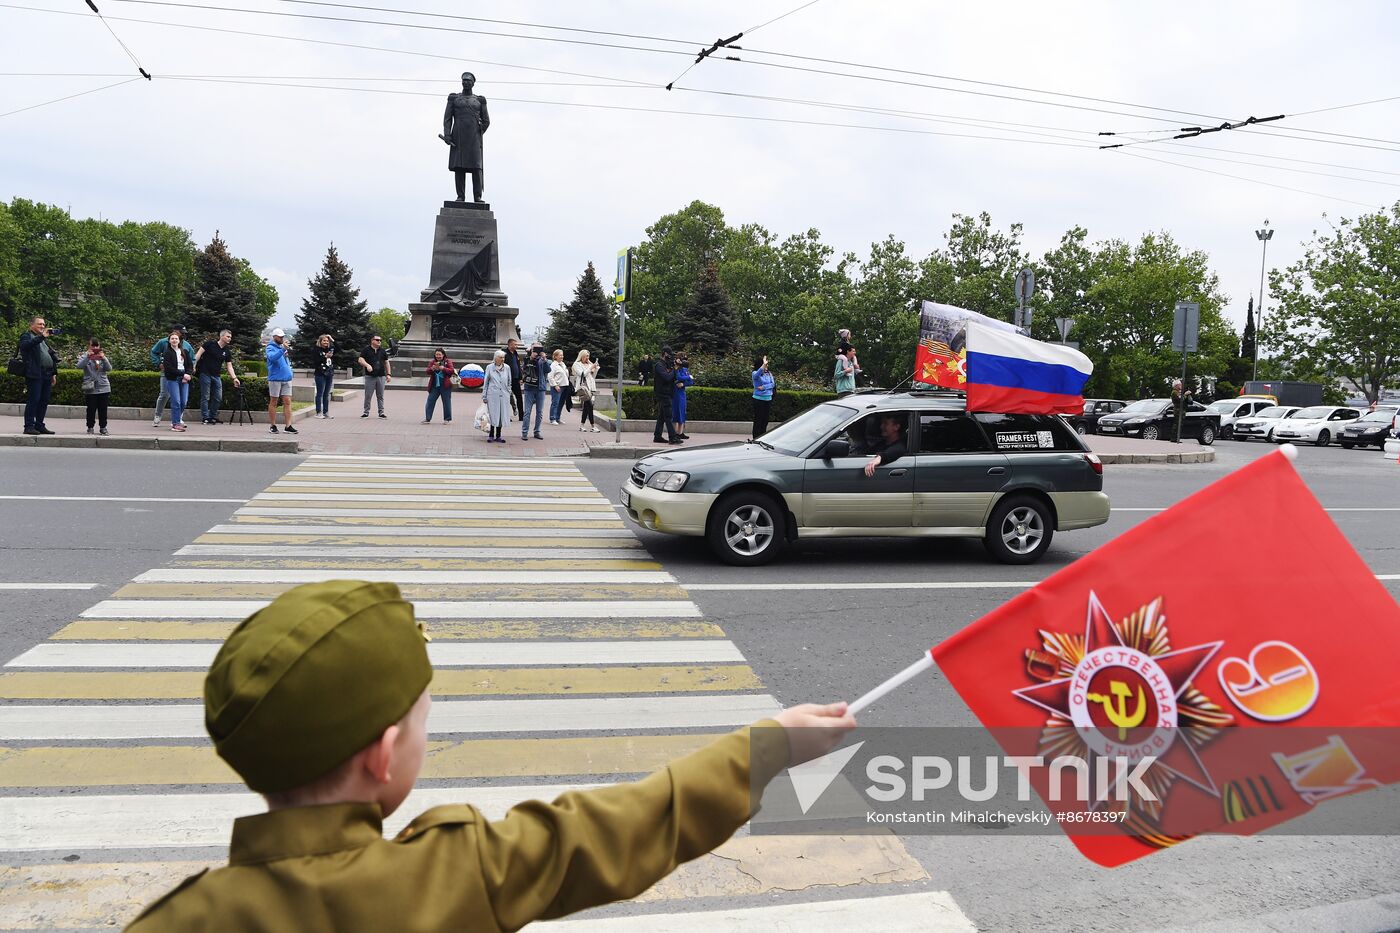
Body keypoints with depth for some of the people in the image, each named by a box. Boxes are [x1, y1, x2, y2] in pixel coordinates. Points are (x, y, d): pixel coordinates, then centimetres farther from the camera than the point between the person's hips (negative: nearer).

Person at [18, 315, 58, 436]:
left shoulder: (44, 339, 25)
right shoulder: (26, 336, 3)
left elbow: (51, 356, 27)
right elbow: (26, 345, -22)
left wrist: (54, 373, 20)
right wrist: (42, 336, -23)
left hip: (47, 375, 7)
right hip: (35, 375, -7)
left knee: (44, 401, 5)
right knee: (33, 400, -9)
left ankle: (39, 425, 10)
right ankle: (29, 426, -7)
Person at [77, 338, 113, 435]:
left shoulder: (102, 356, 10)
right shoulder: (85, 357, 3)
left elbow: (109, 369, -2)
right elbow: (79, 366, -15)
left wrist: (104, 358, -16)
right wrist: (87, 357, -25)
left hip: (103, 387, 2)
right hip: (90, 388, -2)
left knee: (103, 409, 6)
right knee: (91, 409, 0)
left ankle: (103, 427, 14)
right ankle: (90, 427, 8)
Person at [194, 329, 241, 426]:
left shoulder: (227, 352, 9)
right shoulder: (210, 344, -4)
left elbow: (229, 366, 9)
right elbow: (199, 353, -5)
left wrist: (234, 378, -2)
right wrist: (193, 366, -14)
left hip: (217, 376, 5)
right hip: (205, 373, -5)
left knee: (218, 398, 4)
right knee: (205, 397, -2)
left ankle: (213, 417, 17)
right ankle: (205, 418, 4)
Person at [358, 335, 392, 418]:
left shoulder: (383, 351, 13)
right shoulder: (366, 350, 3)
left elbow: (386, 362, 16)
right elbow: (360, 360, -4)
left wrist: (388, 374, 9)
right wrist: (367, 365, -23)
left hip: (381, 376, 2)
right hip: (369, 376, -2)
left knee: (380, 396, 5)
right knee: (368, 395, 0)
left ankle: (381, 412, 11)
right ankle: (366, 412, 9)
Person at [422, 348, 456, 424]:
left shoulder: (448, 362, 0)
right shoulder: (432, 362, 8)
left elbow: (452, 371, -11)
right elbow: (428, 372, 1)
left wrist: (443, 368, -25)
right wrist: (432, 368, -20)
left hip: (445, 386, -3)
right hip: (434, 386, 3)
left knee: (446, 402, 4)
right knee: (430, 401, -1)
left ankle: (447, 419, 15)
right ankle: (427, 418, 3)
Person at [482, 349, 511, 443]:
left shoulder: (507, 368, 7)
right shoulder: (490, 367, 3)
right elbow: (486, 382, 8)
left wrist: (509, 393, 11)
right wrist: (484, 396, 6)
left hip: (504, 395, 2)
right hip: (492, 395, -2)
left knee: (502, 415, 3)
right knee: (493, 415, -3)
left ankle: (498, 436, 13)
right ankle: (491, 435, 6)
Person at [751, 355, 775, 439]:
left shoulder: (769, 374, 9)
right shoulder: (755, 374, -7)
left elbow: (773, 384, -1)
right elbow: (757, 375, -31)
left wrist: (764, 387, -16)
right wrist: (763, 365, -43)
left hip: (768, 399, 5)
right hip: (759, 399, -5)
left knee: (765, 420, 9)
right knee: (758, 420, -4)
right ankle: (756, 439, 1)